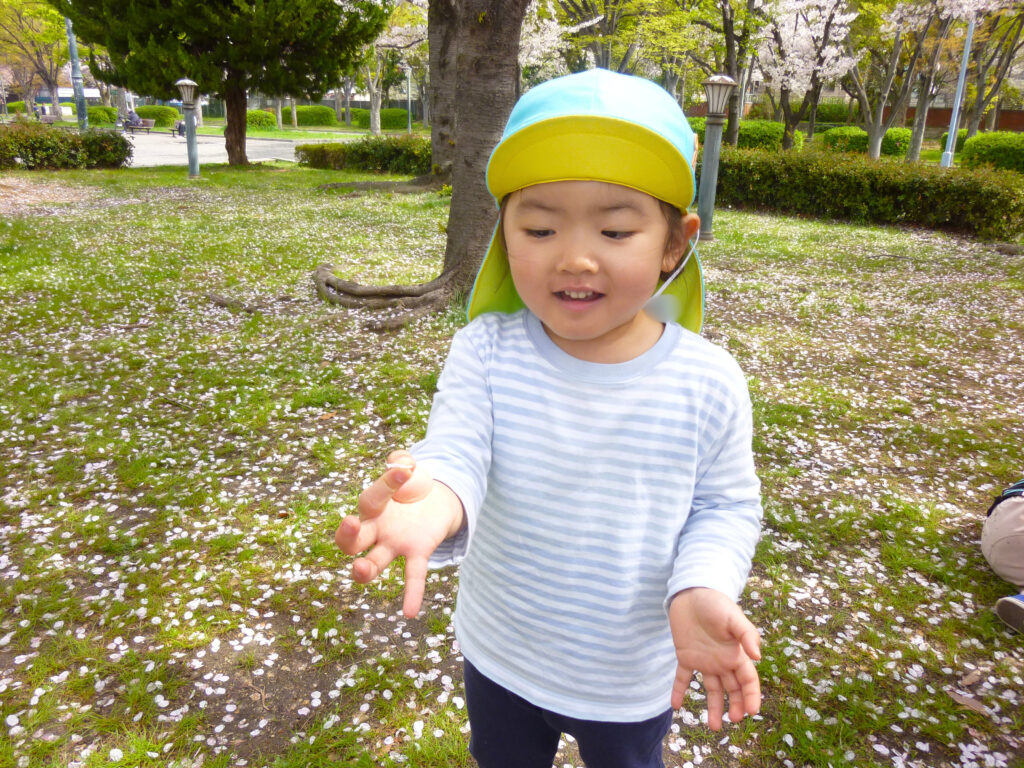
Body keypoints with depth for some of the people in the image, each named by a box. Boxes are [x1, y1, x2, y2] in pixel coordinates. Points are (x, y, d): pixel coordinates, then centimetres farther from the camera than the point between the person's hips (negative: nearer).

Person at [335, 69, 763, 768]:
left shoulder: (707, 382, -20)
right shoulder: (486, 351, -19)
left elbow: (725, 505, -9)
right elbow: (455, 453, -25)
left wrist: (701, 590, -28)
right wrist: (436, 501, -50)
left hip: (634, 677, 0)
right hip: (500, 658, 1)